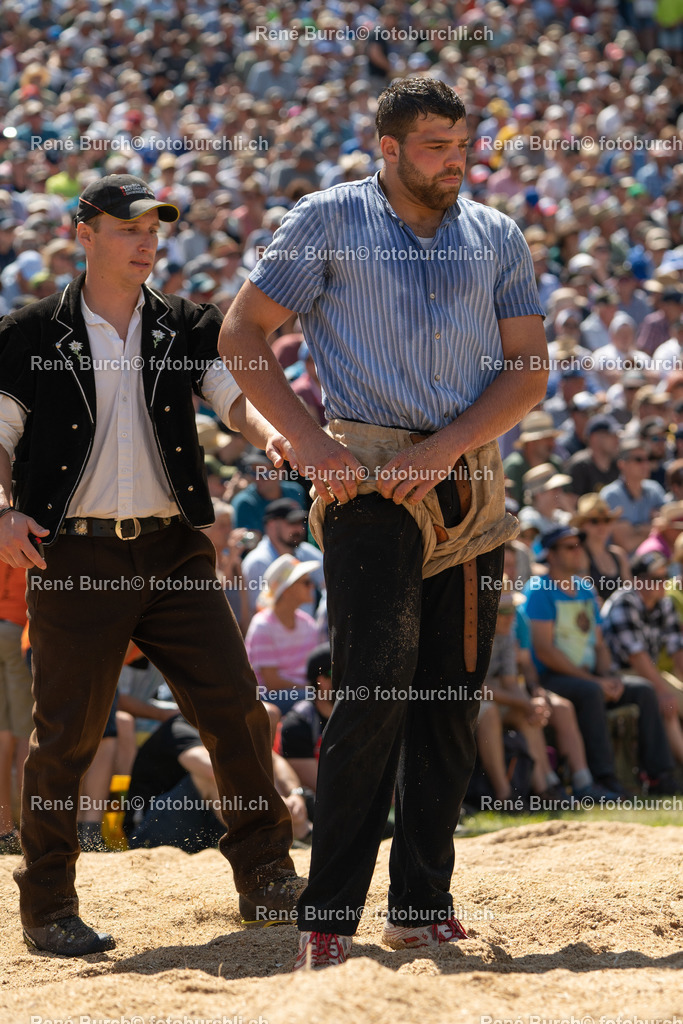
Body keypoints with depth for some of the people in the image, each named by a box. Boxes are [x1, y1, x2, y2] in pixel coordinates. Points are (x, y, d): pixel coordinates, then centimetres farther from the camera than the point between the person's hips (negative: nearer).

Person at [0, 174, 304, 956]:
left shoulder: (185, 329, 10)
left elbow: (232, 393, -3)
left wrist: (269, 432, -26)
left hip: (172, 549, 3)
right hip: (74, 556, -3)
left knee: (235, 707, -1)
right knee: (66, 732, -1)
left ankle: (266, 876, 12)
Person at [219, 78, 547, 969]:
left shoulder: (498, 238, 12)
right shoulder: (330, 220, 3)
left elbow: (528, 370, 6)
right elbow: (242, 334, 3)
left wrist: (444, 449, -9)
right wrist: (308, 441, -9)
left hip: (471, 482, 4)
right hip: (370, 481, -4)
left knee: (453, 703, 6)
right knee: (375, 696, -13)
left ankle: (424, 906, 14)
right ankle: (327, 919, -11)